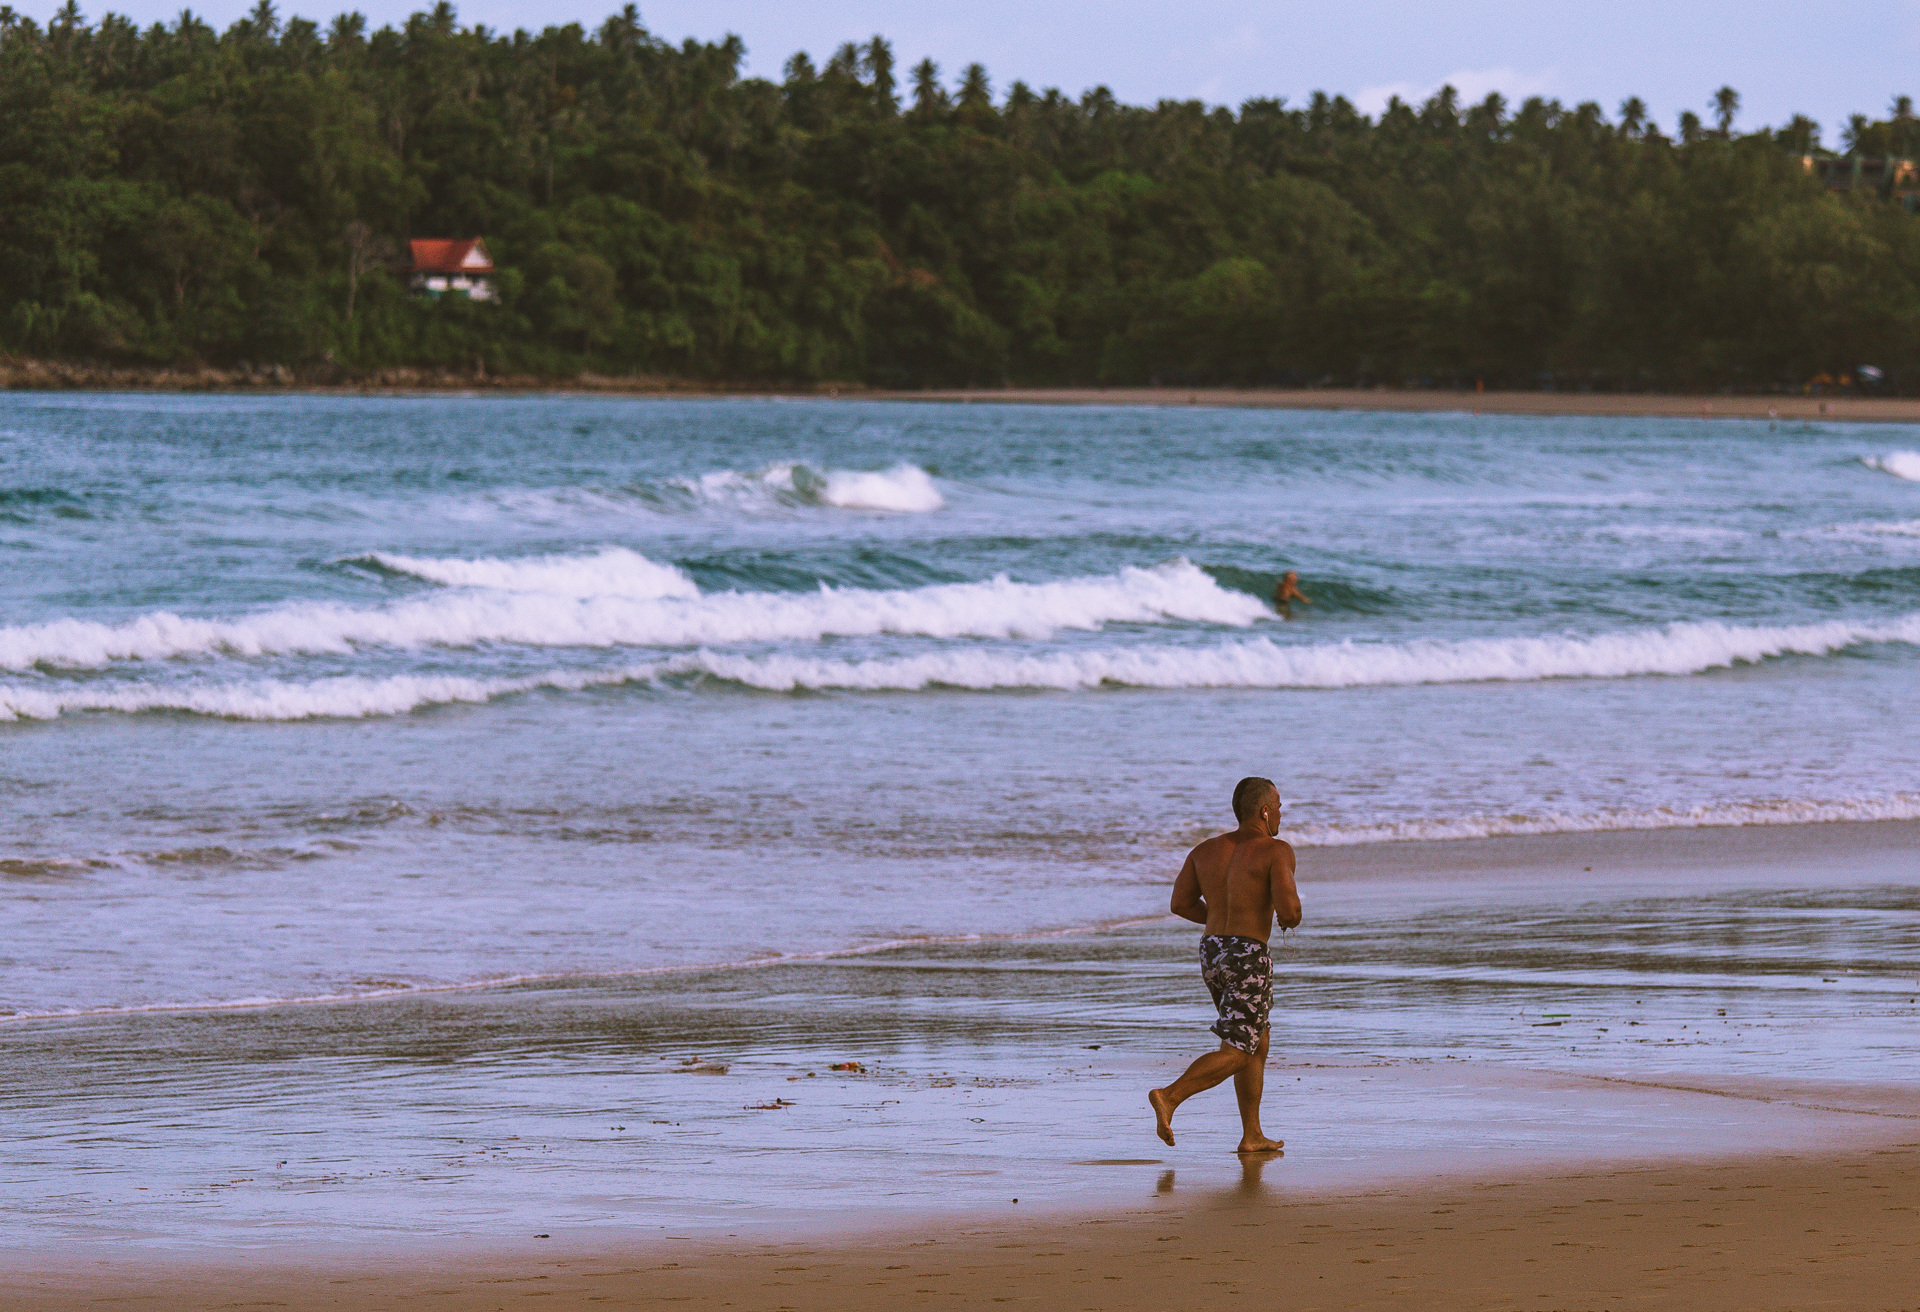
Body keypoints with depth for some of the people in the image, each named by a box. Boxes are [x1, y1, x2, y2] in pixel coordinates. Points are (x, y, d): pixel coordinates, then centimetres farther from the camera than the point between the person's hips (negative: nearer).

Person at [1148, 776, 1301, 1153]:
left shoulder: (1207, 850, 10)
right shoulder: (1276, 851, -10)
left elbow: (1181, 903, 8)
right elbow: (1289, 909, -20)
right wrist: (1291, 918, 5)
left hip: (1212, 952, 8)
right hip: (1249, 957, -8)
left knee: (1258, 1044, 19)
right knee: (1236, 1053, -5)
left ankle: (1252, 1135, 18)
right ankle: (1169, 1097, -22)